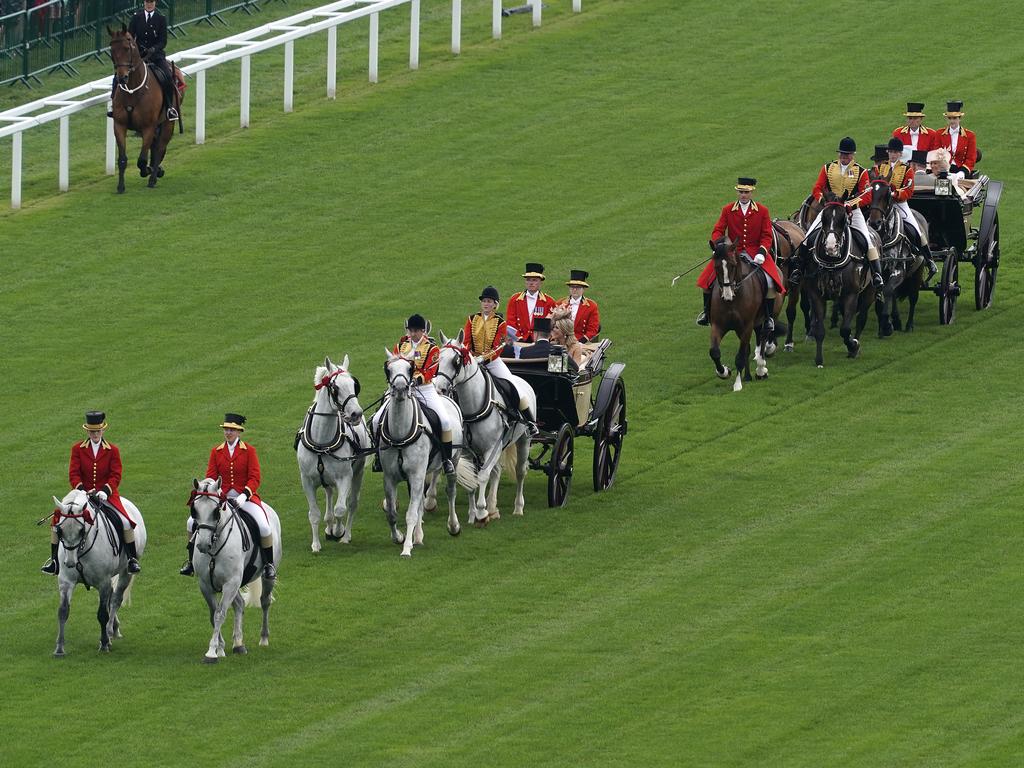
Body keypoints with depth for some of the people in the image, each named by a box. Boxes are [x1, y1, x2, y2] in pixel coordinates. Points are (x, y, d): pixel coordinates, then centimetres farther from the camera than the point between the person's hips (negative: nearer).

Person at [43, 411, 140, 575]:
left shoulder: (112, 450, 1)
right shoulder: (78, 449, 3)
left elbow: (116, 476, -4)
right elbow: (73, 474, -3)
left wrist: (104, 491, -21)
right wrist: (82, 490, -20)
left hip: (107, 495, -1)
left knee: (126, 523, -22)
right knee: (57, 521, -13)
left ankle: (132, 559, -5)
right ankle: (54, 560, 1)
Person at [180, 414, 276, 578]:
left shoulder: (249, 451, -2)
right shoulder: (216, 451, 7)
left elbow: (254, 479, -6)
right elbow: (210, 477, 6)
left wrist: (243, 496, -21)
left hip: (245, 497, -3)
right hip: (222, 496, 3)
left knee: (264, 527, -24)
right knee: (193, 522, -10)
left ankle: (269, 564, -4)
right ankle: (191, 561, 7)